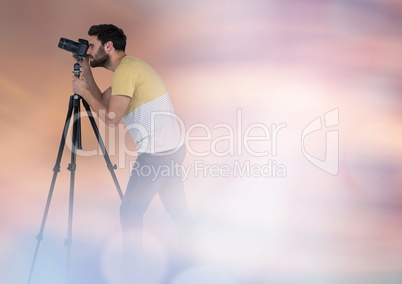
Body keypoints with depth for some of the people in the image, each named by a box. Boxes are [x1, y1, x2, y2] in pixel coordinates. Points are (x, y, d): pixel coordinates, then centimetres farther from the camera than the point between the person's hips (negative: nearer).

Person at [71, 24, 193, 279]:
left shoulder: (126, 70, -15)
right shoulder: (130, 66, 16)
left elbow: (111, 118, -18)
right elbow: (103, 101, 19)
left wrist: (84, 92, -6)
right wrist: (86, 70, 14)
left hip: (157, 153, -10)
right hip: (172, 148, 10)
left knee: (131, 212, -1)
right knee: (177, 206, 18)